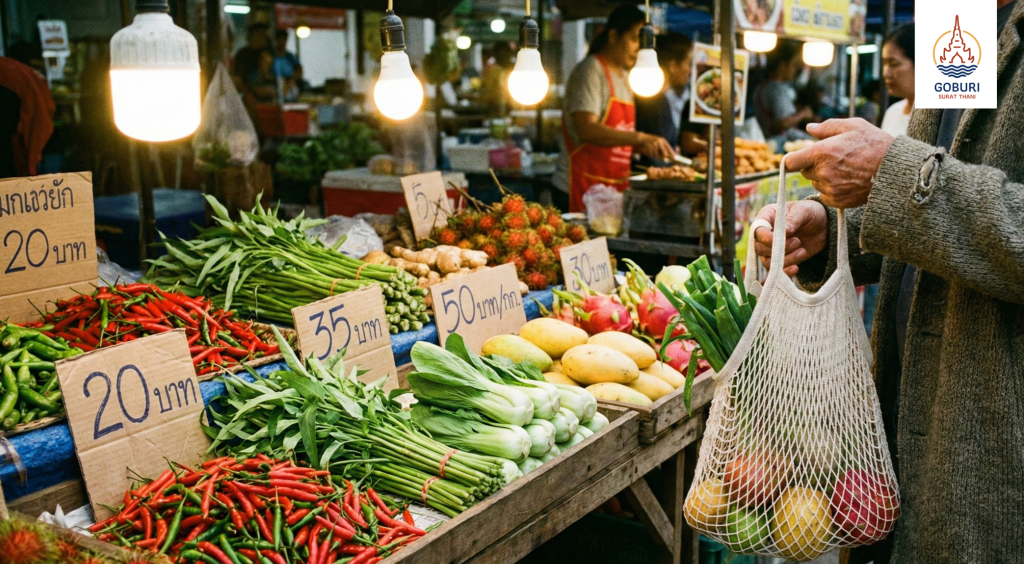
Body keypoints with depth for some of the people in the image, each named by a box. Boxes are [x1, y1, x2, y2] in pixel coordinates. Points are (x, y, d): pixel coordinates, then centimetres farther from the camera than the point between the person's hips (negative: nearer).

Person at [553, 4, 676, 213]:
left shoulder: (623, 75, 17)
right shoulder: (590, 71, -11)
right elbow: (587, 130, -24)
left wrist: (648, 147, 7)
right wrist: (639, 138, -31)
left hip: (614, 189, 8)